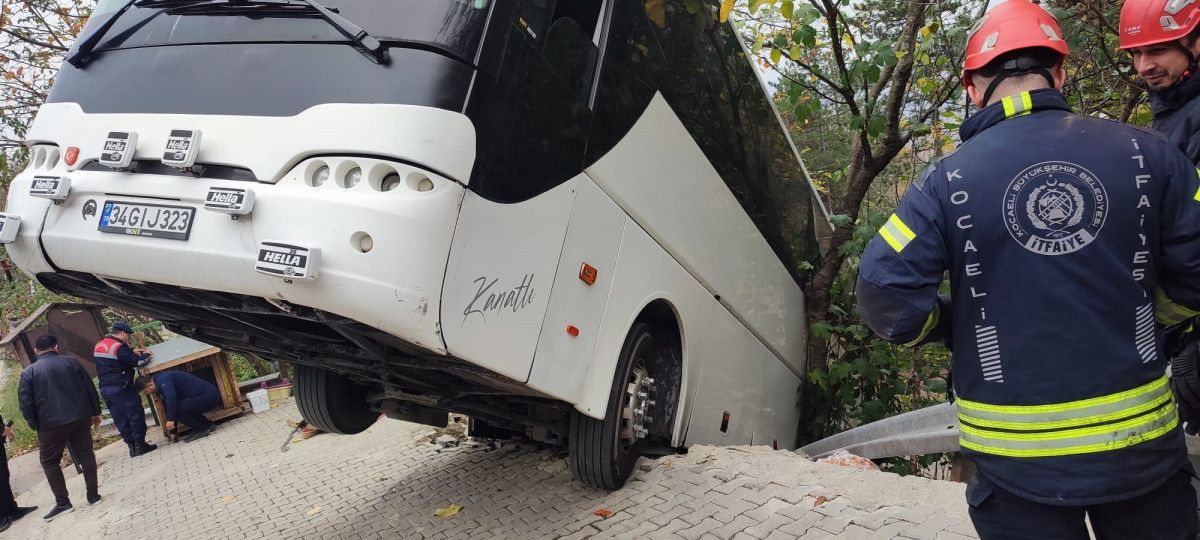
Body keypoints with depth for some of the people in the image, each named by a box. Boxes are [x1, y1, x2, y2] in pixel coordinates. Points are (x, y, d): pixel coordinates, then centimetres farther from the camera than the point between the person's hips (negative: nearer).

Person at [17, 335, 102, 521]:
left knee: (49, 462, 10)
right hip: (80, 418, 2)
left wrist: (35, 425, 6)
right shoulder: (71, 363, 4)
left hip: (51, 424, -2)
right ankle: (93, 495, 11)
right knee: (85, 455, 11)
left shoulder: (29, 372, -2)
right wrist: (95, 413, 15)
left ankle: (62, 503, 6)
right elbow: (90, 389, 6)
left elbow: (25, 403, -5)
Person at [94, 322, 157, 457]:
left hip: (105, 389, 9)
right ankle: (140, 445, 4)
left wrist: (132, 351, 18)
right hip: (121, 389, -9)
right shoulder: (119, 347, -16)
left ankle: (132, 446, 15)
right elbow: (138, 362, -15)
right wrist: (146, 355, 4)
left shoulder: (99, 345, 12)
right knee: (136, 415, 1)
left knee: (120, 419, 11)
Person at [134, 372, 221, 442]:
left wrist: (170, 419, -26)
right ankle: (206, 424, 16)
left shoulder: (163, 380, -11)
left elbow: (171, 397, -29)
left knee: (176, 408, -19)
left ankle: (202, 429, -5)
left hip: (209, 396, -11)